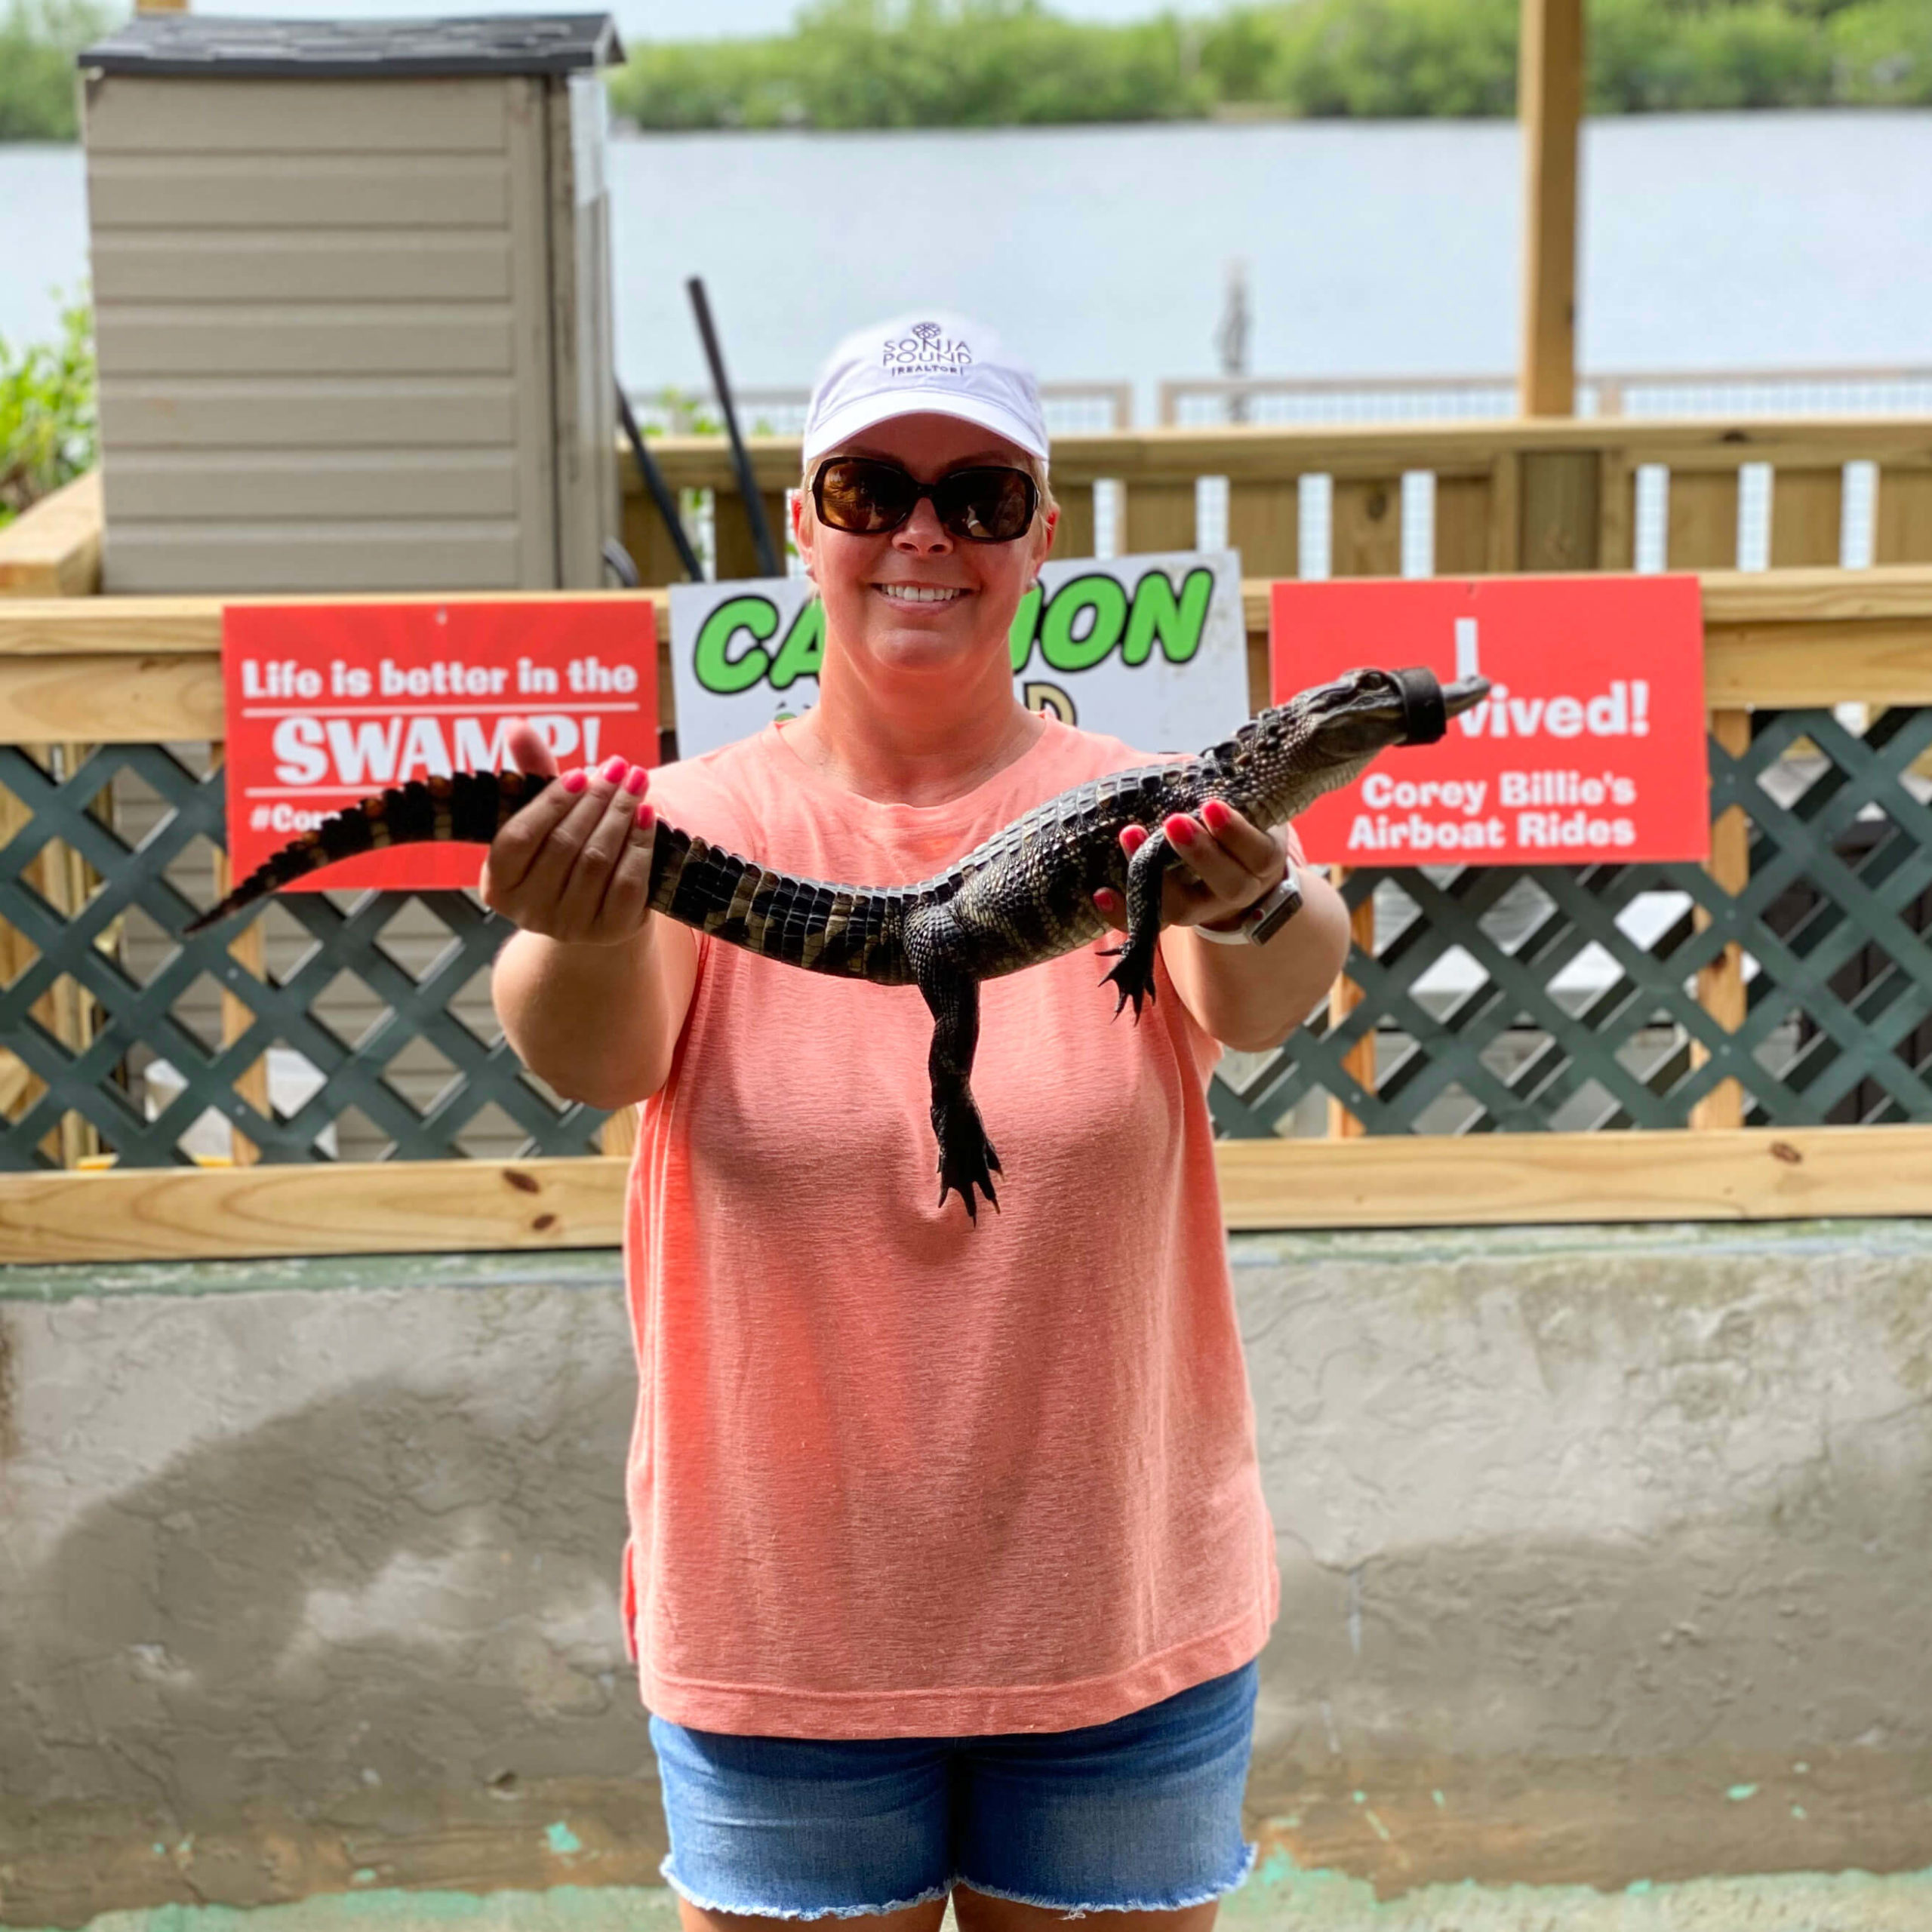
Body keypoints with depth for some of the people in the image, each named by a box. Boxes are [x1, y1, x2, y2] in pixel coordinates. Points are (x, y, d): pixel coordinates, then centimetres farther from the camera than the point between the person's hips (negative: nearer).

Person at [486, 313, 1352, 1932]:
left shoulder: (1139, 821, -5)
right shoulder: (703, 821, -5)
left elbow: (1260, 1004, -24)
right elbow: (595, 1057, -22)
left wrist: (1252, 917, -47)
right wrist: (582, 936, -45)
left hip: (1122, 1618, 1)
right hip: (778, 1621, 0)